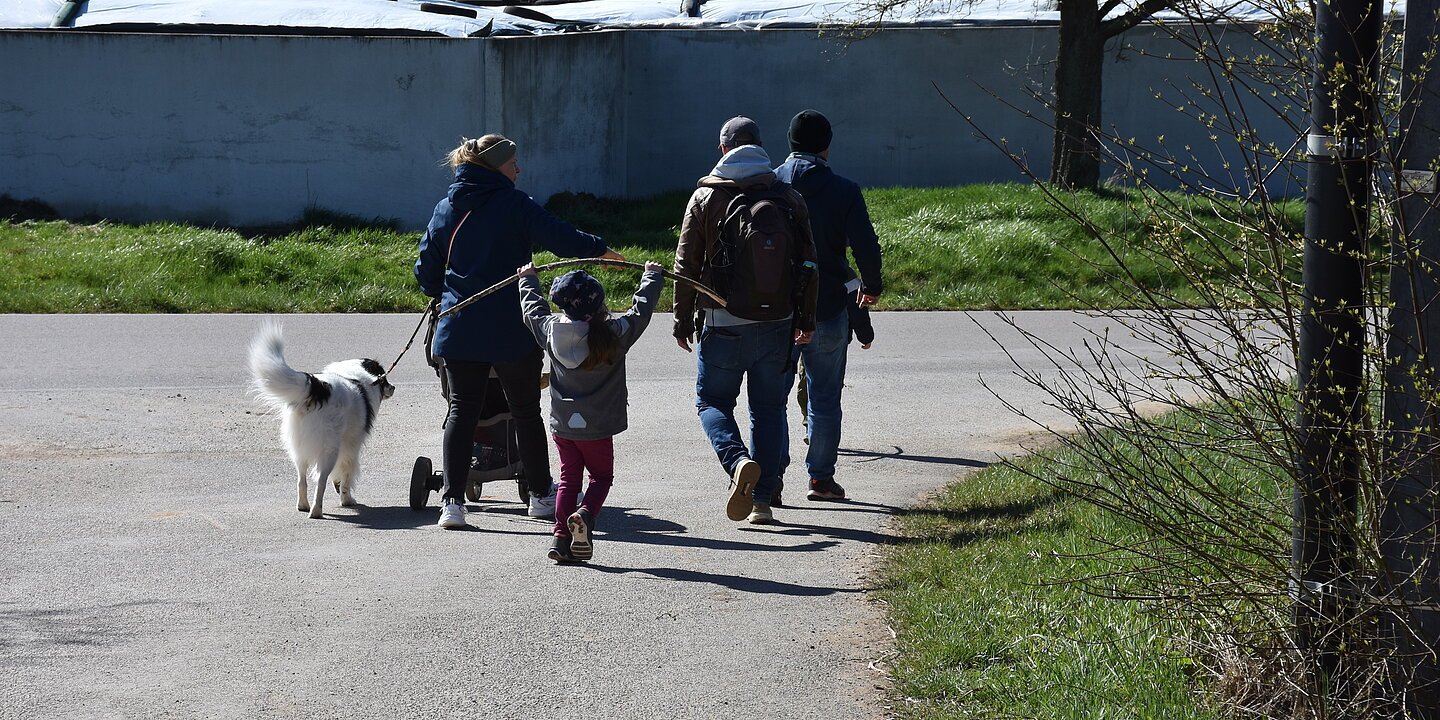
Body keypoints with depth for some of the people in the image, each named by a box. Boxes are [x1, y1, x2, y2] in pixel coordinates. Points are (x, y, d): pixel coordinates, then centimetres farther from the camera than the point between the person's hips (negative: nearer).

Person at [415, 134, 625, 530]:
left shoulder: (445, 210, 8)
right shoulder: (514, 204, -7)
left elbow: (426, 270, 12)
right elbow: (561, 237, -15)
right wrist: (605, 252, -4)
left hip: (459, 330, 3)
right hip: (512, 330, -3)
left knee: (462, 411, 6)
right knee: (526, 411, 10)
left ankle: (452, 501, -3)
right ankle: (541, 496, 20)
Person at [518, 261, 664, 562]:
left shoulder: (550, 330, -5)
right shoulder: (614, 333, -13)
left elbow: (532, 309, 15)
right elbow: (641, 309, 0)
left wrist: (528, 279, 33)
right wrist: (652, 277, 17)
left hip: (562, 424, 3)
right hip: (598, 426, -3)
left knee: (569, 478, 14)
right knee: (601, 476, 12)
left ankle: (561, 536, 3)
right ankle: (586, 515, -17)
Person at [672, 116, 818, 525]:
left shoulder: (705, 198, -2)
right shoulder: (788, 198, 4)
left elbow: (687, 265, -1)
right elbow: (806, 262, 6)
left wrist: (683, 320, 7)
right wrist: (806, 320, 14)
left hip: (722, 324, -2)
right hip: (775, 323, 2)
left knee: (712, 400, 11)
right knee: (769, 407, 10)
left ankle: (738, 461, -17)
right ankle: (762, 501, 7)